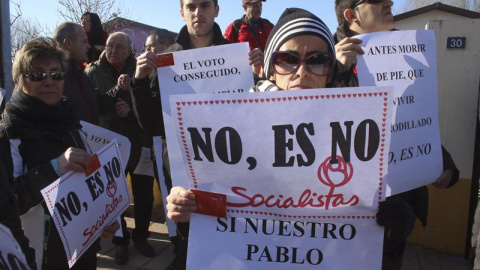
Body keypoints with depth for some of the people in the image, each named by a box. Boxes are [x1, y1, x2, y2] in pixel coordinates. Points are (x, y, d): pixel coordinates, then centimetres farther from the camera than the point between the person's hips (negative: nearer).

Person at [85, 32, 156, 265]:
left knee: (144, 193, 8)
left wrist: (132, 110, -20)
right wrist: (117, 89, -25)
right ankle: (120, 241, 29)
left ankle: (140, 235, 30)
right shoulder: (93, 72, -1)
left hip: (140, 142, 1)